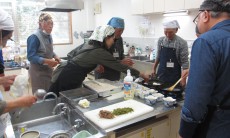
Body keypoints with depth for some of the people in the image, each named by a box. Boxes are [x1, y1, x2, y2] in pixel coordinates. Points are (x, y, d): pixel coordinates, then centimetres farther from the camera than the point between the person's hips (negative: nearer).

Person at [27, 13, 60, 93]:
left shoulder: (49, 36, 7)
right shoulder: (34, 37, -18)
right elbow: (31, 56, -22)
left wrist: (55, 56, 0)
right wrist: (46, 61, -32)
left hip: (48, 69, 7)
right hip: (38, 71, -7)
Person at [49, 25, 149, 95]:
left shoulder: (89, 45, 7)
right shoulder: (100, 52, -19)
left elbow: (71, 54, 17)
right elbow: (118, 66, -17)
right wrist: (140, 74, -8)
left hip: (67, 75, 9)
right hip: (67, 78, -9)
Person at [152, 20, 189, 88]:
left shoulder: (182, 43, -12)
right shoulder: (160, 40, 1)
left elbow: (184, 62, -11)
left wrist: (183, 79, -15)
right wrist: (154, 69, 15)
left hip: (174, 77, -3)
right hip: (161, 74, 4)